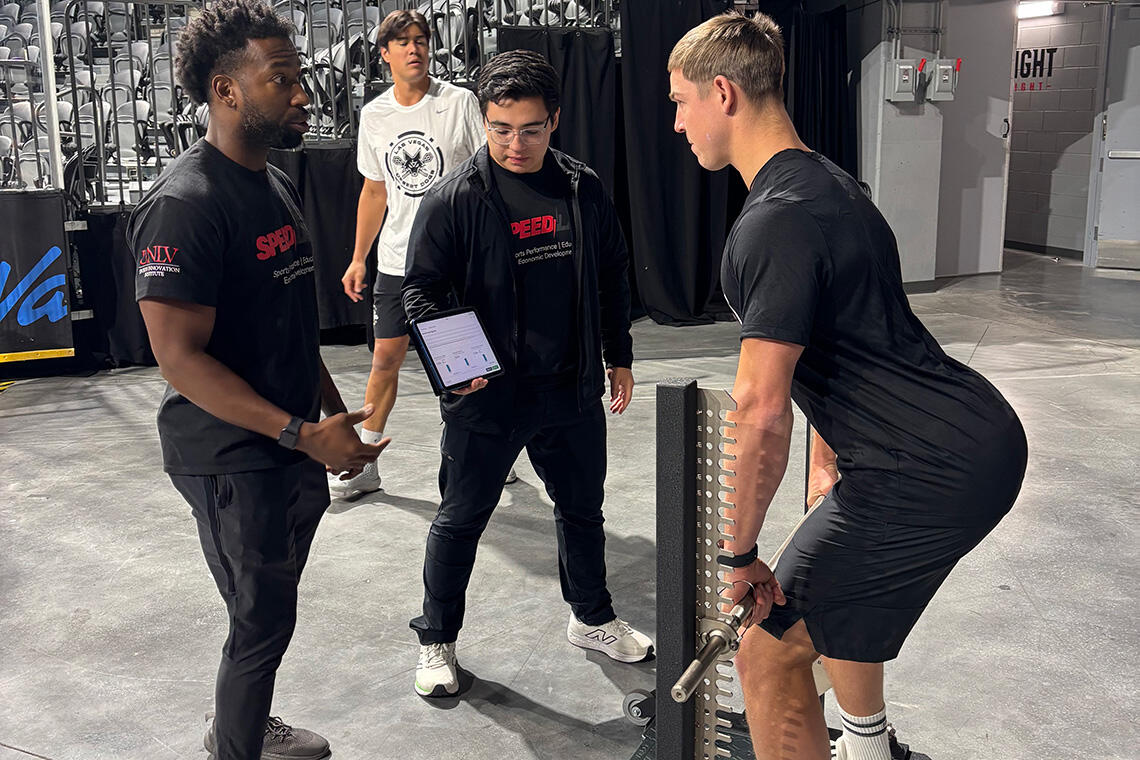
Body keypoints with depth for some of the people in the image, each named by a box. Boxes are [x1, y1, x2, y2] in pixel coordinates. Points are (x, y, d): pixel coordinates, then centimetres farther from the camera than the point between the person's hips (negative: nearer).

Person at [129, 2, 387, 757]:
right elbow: (181, 359, -24)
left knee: (271, 609, 22)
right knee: (262, 619, 4)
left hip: (295, 446, 9)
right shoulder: (185, 204, -20)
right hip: (233, 459, -9)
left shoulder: (278, 185, 9)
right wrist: (303, 433, -27)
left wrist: (337, 415, 16)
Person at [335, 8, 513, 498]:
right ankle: (365, 463, 17)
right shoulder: (373, 115, 8)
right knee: (386, 357, 5)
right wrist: (358, 258, 15)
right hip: (396, 260, 4)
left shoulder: (460, 102, -4)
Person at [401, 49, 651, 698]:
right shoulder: (454, 198, -12)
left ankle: (593, 619, 43)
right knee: (461, 521, 9)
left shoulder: (584, 189, 1)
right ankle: (437, 641, 30)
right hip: (486, 396, -4)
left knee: (583, 509, 20)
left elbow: (612, 275, 12)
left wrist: (619, 356, 14)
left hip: (572, 390, 4)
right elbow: (422, 288, -8)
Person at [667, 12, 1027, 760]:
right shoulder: (825, 183, 14)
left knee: (770, 655, -4)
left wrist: (740, 554, -12)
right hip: (980, 437, 11)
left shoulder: (776, 221, -20)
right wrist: (827, 453, 31)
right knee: (844, 588, 33)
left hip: (933, 473, -11)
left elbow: (761, 411, -24)